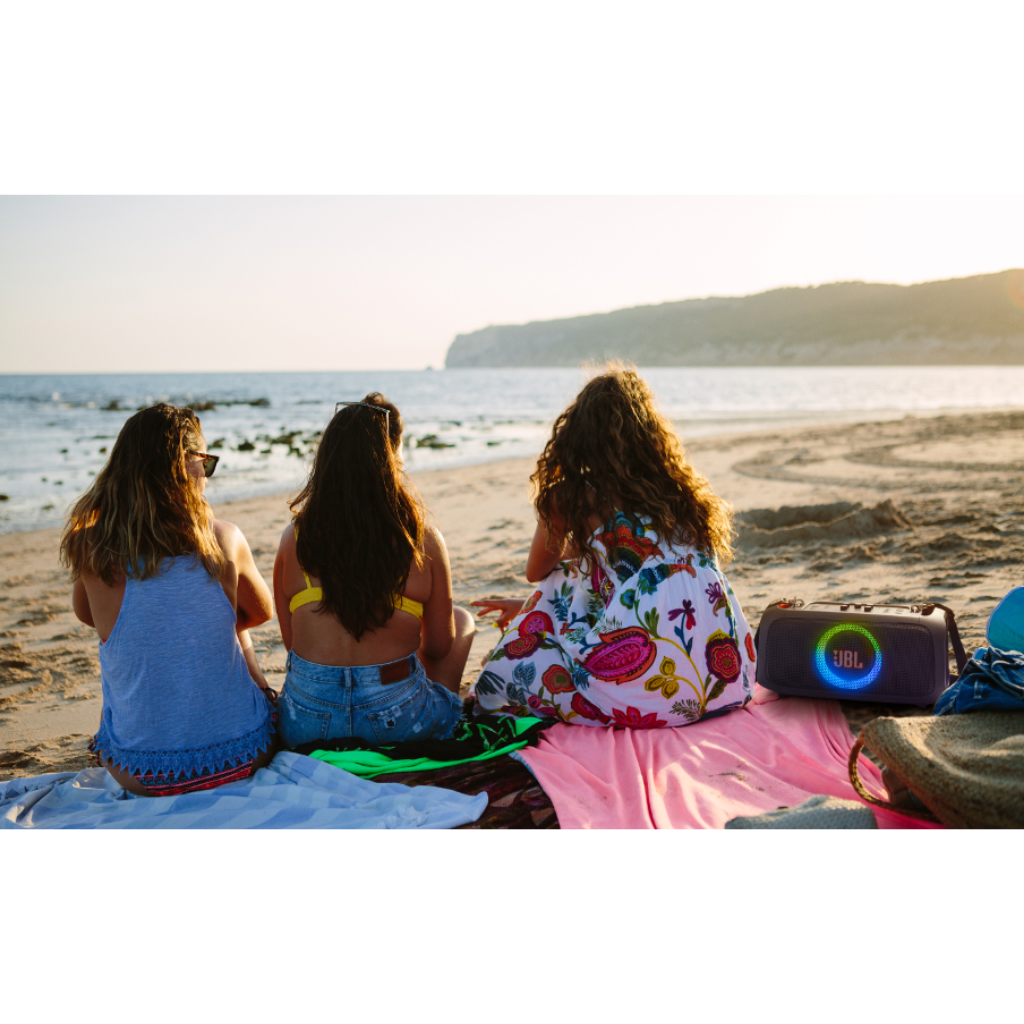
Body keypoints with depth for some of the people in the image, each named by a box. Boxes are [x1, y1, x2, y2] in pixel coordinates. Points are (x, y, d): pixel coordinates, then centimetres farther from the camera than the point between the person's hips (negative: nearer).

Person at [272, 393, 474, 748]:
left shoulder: (294, 538, -5)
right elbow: (439, 646, 2)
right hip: (399, 721, -3)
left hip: (304, 725, 3)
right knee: (463, 619, 26)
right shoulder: (423, 541, -10)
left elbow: (291, 640, 6)